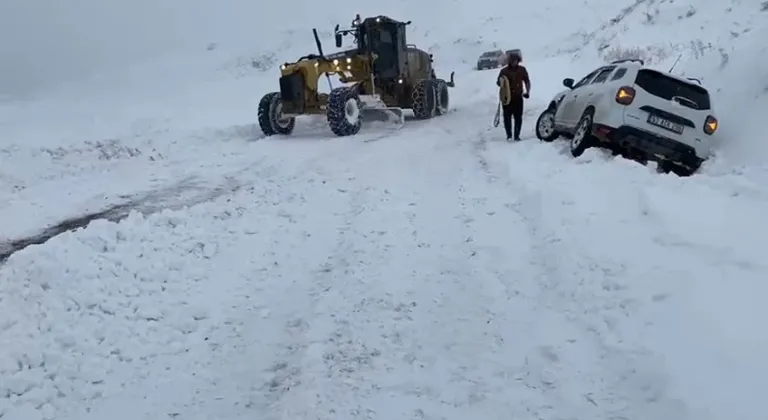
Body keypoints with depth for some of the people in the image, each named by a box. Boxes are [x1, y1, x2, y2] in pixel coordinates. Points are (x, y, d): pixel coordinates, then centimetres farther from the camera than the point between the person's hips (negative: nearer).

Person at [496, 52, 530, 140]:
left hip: (518, 97, 1)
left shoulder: (522, 70, 3)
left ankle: (517, 136, 6)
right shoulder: (504, 71, -1)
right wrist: (501, 82, -16)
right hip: (507, 98, -1)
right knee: (507, 117, 0)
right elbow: (498, 82, 7)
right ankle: (509, 135, 12)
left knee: (518, 117, -1)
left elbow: (527, 81, 12)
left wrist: (527, 91, -1)